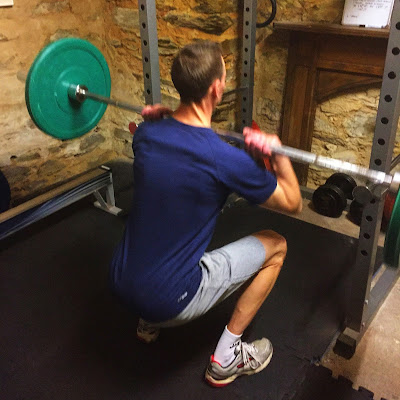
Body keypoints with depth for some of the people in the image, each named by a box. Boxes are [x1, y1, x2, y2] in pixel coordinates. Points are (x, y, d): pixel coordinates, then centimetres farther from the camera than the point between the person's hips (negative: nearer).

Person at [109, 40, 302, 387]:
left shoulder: (145, 134, -4)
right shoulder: (225, 159, -22)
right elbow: (293, 203, -6)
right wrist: (276, 152, -10)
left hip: (121, 283, 7)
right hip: (170, 300, -6)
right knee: (275, 245, 6)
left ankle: (150, 321, 33)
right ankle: (227, 357, 12)